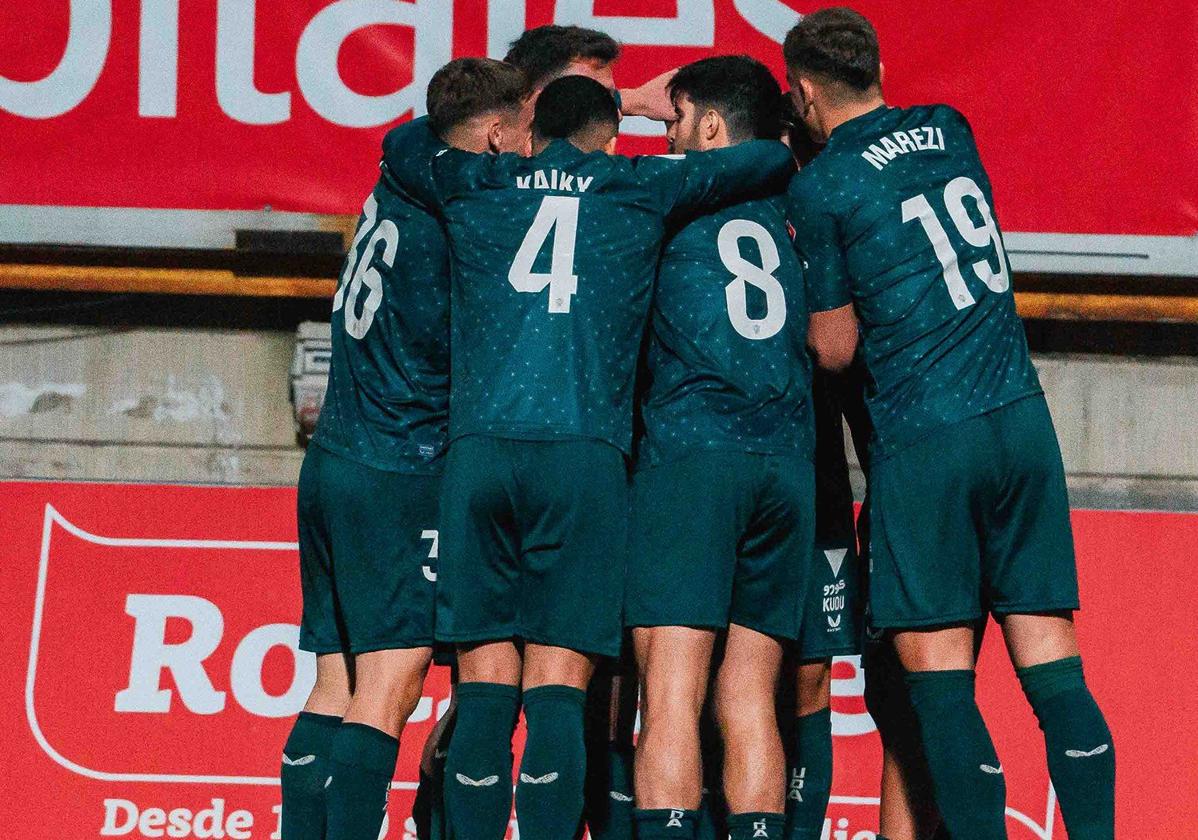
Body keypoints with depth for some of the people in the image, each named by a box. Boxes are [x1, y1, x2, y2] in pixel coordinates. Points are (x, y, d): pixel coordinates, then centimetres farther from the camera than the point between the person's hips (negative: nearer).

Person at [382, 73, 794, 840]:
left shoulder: (476, 186, 17)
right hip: (584, 456, -2)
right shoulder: (640, 188, 13)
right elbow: (773, 159, 22)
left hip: (479, 451, 2)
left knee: (485, 689, 1)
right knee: (557, 689, -6)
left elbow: (401, 144, 38)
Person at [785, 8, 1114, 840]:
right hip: (1023, 418, 5)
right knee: (1053, 662, 4)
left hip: (924, 437, -5)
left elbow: (835, 349, 2)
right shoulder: (949, 131, 13)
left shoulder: (821, 187, -4)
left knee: (939, 674, -3)